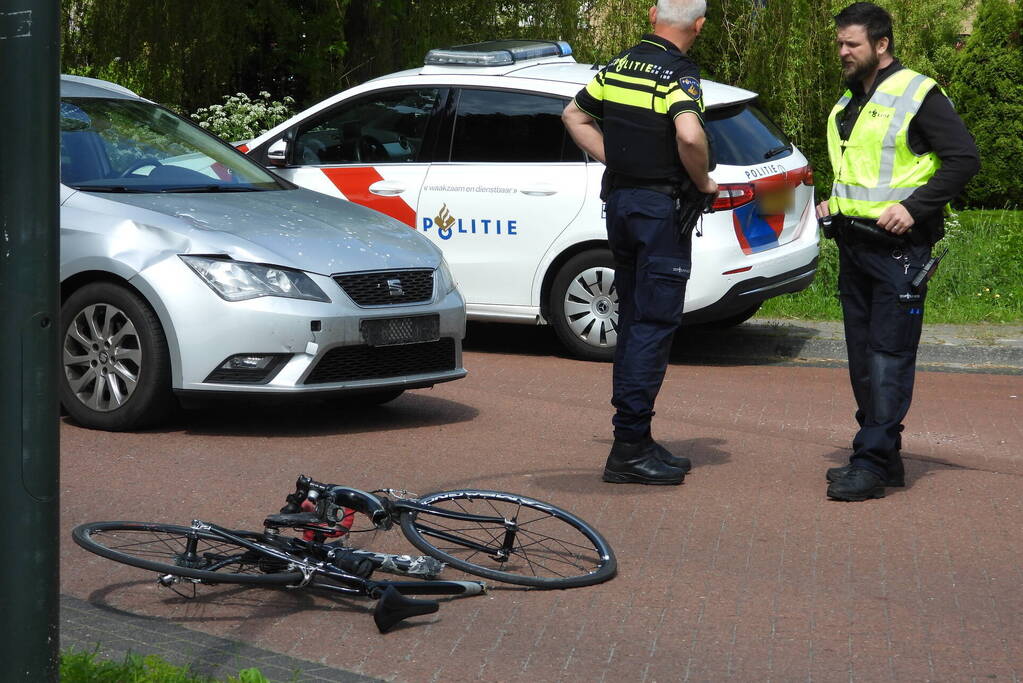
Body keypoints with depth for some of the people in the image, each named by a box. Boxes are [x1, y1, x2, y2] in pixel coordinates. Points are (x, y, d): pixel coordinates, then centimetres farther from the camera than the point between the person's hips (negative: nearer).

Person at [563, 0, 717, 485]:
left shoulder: (619, 66, 9)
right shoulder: (679, 75, -15)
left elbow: (575, 115, 21)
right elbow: (689, 135, -32)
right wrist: (703, 182, -14)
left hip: (619, 201, 8)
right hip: (661, 207, -8)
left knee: (634, 321, 15)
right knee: (655, 324, -5)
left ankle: (634, 440, 19)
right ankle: (629, 447, -8)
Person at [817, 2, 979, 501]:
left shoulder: (918, 95, -8)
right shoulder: (849, 104, 17)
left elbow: (964, 159, -12)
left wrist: (913, 207, -19)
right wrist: (835, 204, 12)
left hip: (899, 248, -8)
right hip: (854, 244, 9)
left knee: (888, 359, -9)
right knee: (862, 358, 10)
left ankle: (873, 463, -10)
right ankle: (885, 457, 17)